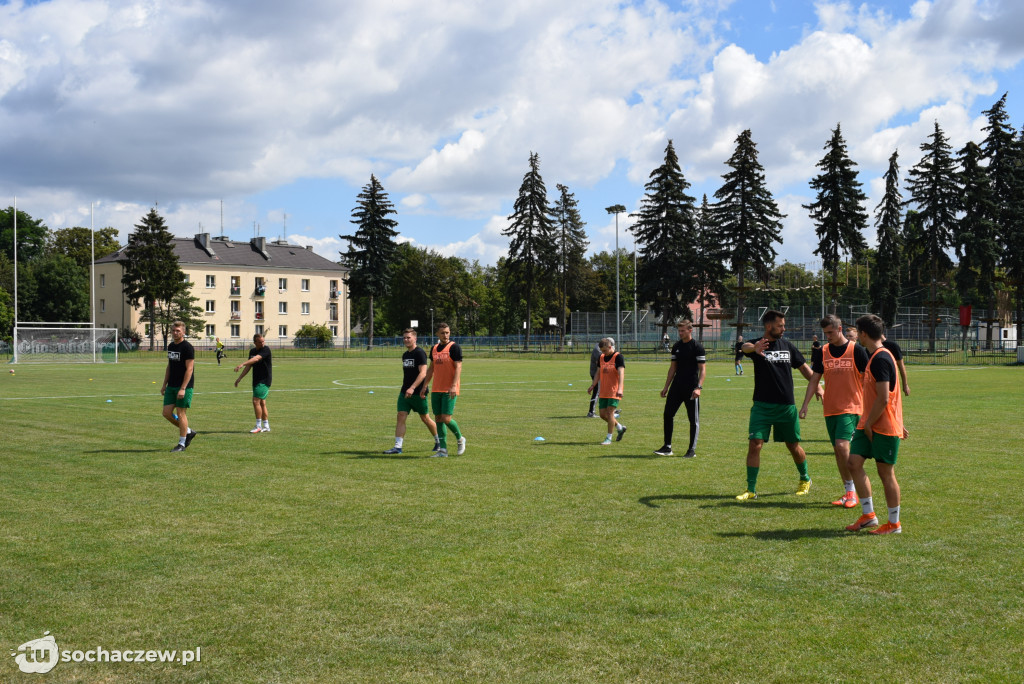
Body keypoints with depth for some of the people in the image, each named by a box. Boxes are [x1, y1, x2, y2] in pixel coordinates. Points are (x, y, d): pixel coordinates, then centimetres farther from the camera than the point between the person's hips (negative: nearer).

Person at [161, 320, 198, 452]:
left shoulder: (187, 347, -12)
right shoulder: (170, 346, 12)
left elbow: (189, 369, -16)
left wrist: (183, 389, -21)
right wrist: (164, 384, 16)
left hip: (184, 386, -8)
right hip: (171, 386, 8)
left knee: (181, 414, -3)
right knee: (167, 413, 5)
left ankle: (181, 444, 7)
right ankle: (188, 432, 22)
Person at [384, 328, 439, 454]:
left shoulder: (420, 353, -12)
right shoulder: (405, 355, 13)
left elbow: (423, 373, -21)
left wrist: (412, 388, -30)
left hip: (418, 393, -7)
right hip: (404, 392, 7)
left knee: (425, 418, 5)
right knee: (401, 417, -6)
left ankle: (438, 442, 25)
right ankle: (397, 446, -10)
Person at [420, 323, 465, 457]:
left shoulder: (454, 347, -7)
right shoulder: (434, 349, 13)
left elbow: (458, 368, -13)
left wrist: (453, 386, -23)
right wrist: (424, 386, 18)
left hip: (449, 390, -6)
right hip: (436, 390, 6)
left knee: (446, 419, -11)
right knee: (438, 419, 5)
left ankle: (460, 439, 14)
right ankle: (443, 450, 11)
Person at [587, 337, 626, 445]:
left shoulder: (618, 357, -11)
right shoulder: (601, 357, 10)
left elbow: (621, 373, -20)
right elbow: (598, 373, 19)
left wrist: (620, 388, -31)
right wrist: (592, 386, 11)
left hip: (614, 392, -7)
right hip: (603, 392, 7)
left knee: (609, 412, -11)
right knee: (602, 414, 6)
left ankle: (609, 438, -2)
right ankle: (620, 428, 27)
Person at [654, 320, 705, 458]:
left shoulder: (697, 347, -7)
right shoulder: (676, 346, 11)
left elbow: (703, 369, -10)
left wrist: (699, 387, -21)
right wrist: (666, 387, 14)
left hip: (691, 389, -6)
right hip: (676, 387, 6)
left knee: (694, 419, 0)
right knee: (667, 415, 2)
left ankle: (692, 449, 8)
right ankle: (667, 447, 10)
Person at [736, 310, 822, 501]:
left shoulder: (787, 345, 5)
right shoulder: (757, 344, -7)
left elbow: (803, 367, 17)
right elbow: (746, 347, -32)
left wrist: (816, 385, 5)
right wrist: (754, 348, -56)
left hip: (787, 406, 3)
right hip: (762, 405, -2)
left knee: (793, 446, 12)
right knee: (755, 444, -12)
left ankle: (805, 479, 37)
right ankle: (751, 490, -3)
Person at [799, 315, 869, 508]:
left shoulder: (856, 350, -4)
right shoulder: (822, 352, 7)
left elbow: (866, 379, -2)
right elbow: (814, 379, 11)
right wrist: (805, 404, 5)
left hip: (851, 407, -5)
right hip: (830, 409, 5)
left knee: (842, 445, -18)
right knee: (838, 450, 6)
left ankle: (852, 490, -6)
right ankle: (848, 492, 15)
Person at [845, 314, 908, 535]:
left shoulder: (880, 359, -19)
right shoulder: (876, 356, 13)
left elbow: (883, 399, -23)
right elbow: (892, 395, 19)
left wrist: (868, 424, -14)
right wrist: (898, 423, 22)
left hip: (884, 427, -9)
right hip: (870, 424, 9)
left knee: (886, 473, 0)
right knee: (854, 462, 3)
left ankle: (894, 524, 12)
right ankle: (868, 515, 12)